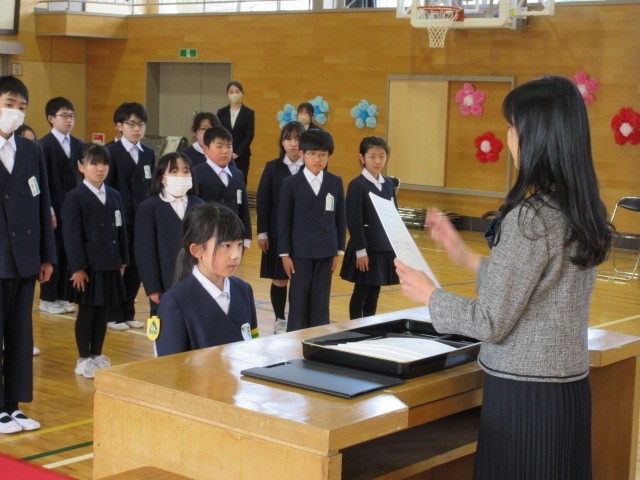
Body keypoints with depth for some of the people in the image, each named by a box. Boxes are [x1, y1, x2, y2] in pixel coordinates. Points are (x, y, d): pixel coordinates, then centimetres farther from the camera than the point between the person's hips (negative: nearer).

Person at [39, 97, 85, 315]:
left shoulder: (78, 145, 10)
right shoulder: (44, 145, -6)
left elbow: (83, 176, 10)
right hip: (54, 208, -5)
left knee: (67, 253, 7)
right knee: (52, 253, 1)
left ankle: (61, 296, 15)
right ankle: (48, 299, 10)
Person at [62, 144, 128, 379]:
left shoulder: (114, 195, 9)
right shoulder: (75, 198, -8)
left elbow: (121, 230, 12)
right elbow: (72, 235, -12)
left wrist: (122, 261, 9)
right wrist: (78, 268, -15)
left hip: (110, 265, 5)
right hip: (88, 266, -5)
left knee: (103, 311, 11)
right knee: (86, 311, 3)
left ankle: (97, 355, 23)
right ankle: (83, 359, 14)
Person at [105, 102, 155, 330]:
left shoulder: (149, 153, 9)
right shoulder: (112, 152, -7)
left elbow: (151, 187, 10)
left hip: (142, 219, 5)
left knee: (136, 268, 8)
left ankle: (128, 313, 20)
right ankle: (113, 315, 15)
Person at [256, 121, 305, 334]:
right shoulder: (272, 168, 2)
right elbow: (262, 202, 2)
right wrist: (262, 233, -2)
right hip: (278, 232, 1)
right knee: (279, 278, 7)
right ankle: (280, 320, 22)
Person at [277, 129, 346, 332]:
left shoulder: (335, 183, 3)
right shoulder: (291, 183, -4)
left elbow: (340, 219, 7)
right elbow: (284, 220, -3)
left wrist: (339, 251, 4)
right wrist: (284, 254, -6)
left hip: (326, 252, 2)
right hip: (300, 251, -2)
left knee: (321, 300, 6)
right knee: (299, 299, 2)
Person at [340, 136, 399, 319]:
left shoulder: (389, 184, 9)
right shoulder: (357, 185, -10)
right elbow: (354, 221, -13)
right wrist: (360, 251, -16)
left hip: (386, 247, 6)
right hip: (365, 248, -6)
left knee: (374, 292, 11)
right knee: (361, 292, 2)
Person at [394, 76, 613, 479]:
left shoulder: (530, 216, -20)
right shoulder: (583, 211, 5)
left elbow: (491, 324, -17)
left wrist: (429, 295, -1)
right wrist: (469, 259, 17)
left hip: (525, 394, -8)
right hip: (569, 389, 8)